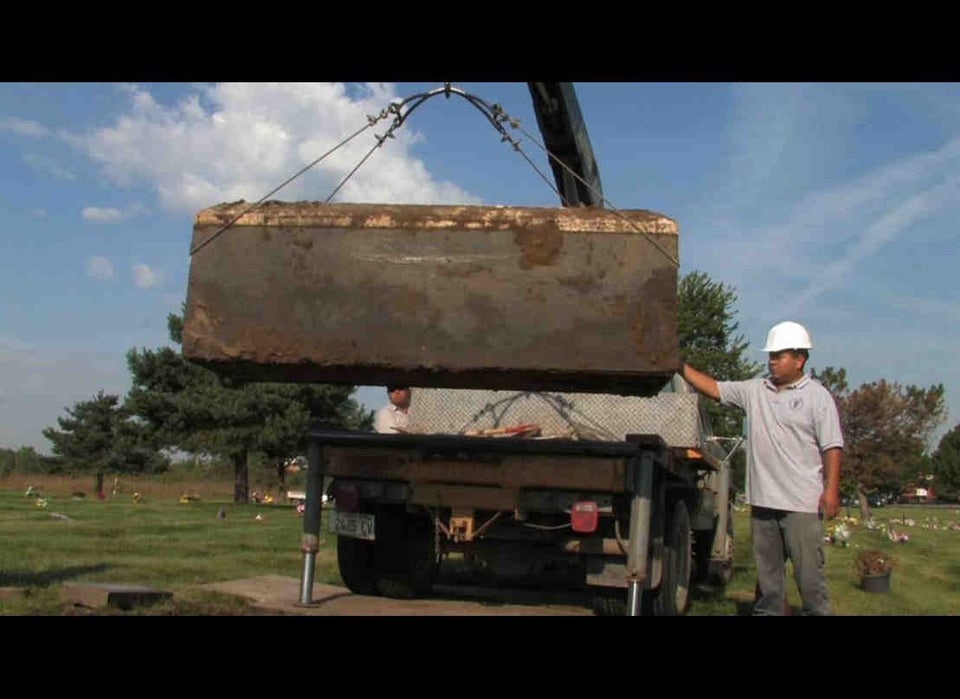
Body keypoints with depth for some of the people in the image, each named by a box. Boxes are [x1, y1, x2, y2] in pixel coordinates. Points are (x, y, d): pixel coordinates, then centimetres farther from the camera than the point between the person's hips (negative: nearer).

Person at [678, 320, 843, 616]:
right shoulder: (755, 391, 11)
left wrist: (831, 489, -15)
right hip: (763, 500, 6)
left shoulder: (817, 396, -3)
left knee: (809, 570, -2)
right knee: (766, 569, 14)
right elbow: (713, 388, 11)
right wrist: (681, 367, 2)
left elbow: (832, 447, -7)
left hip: (801, 502, -5)